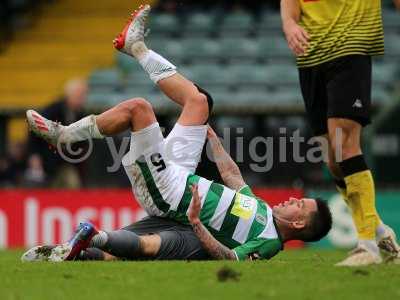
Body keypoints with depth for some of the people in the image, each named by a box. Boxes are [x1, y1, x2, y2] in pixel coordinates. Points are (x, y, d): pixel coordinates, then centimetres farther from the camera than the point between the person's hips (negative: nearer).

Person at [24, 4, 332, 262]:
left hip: (167, 194, -8)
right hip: (181, 177, 8)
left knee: (138, 107, -18)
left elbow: (229, 258, -35)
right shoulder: (262, 209, 7)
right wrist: (206, 128, 28)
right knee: (199, 101, 15)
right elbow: (231, 173, 20)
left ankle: (62, 134, 0)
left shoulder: (268, 242, -18)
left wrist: (196, 223, -51)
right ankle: (136, 46, 32)